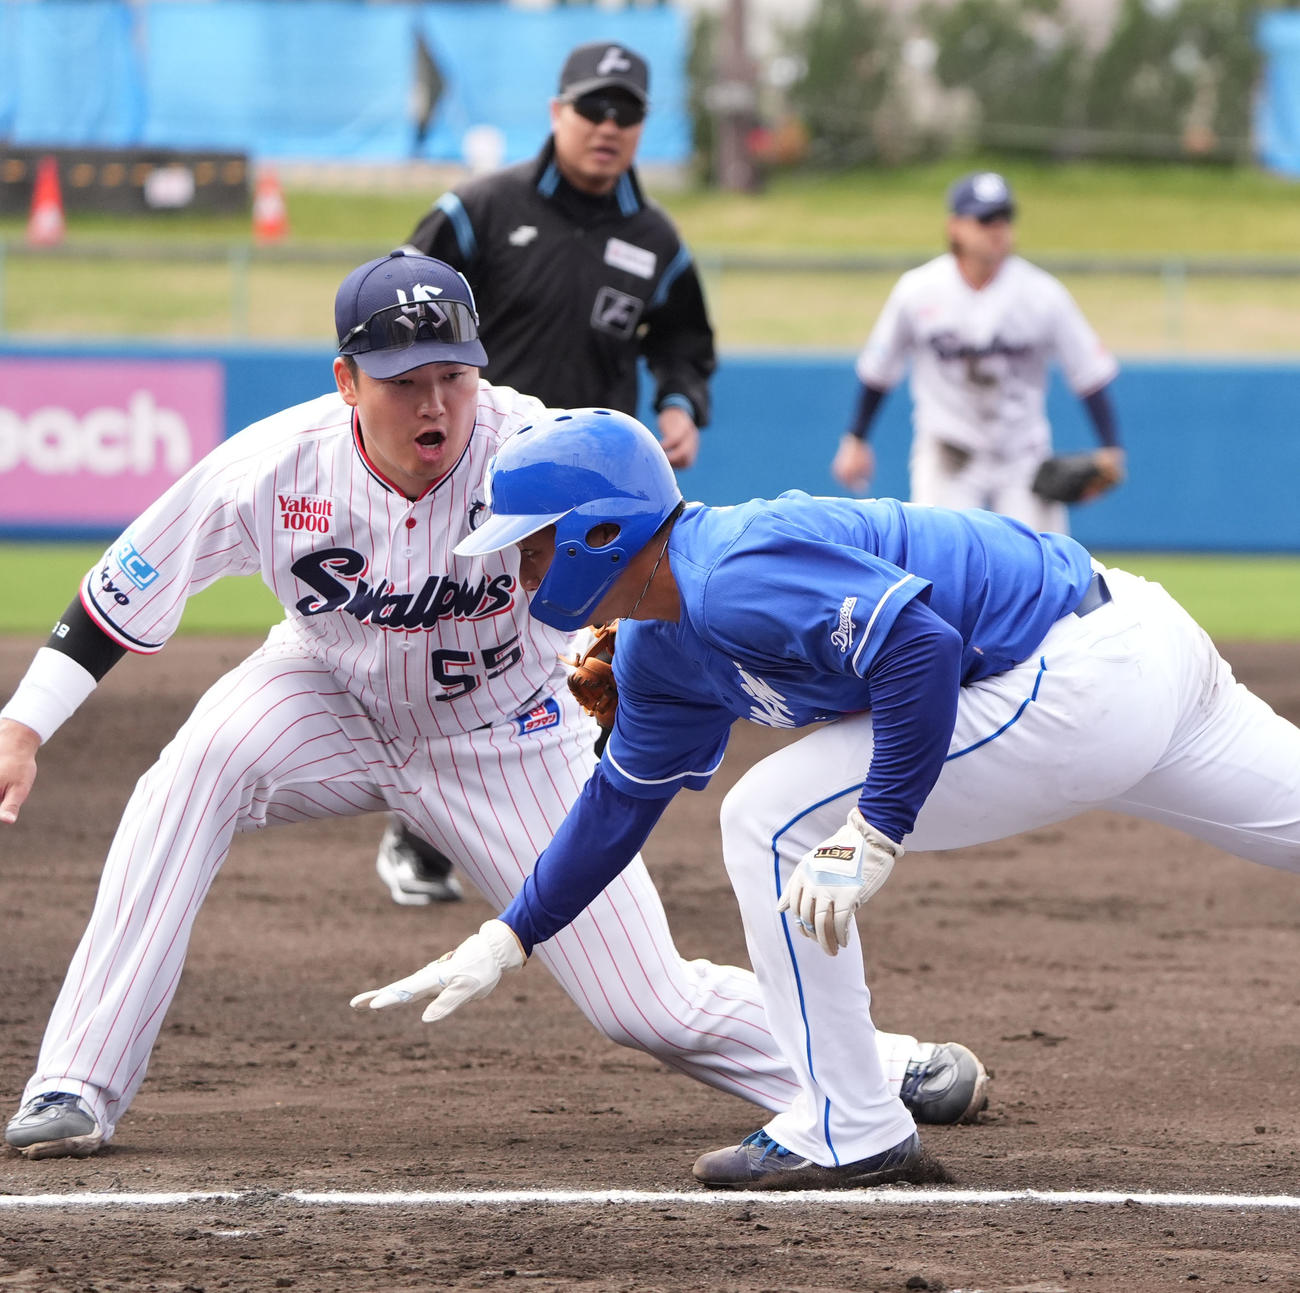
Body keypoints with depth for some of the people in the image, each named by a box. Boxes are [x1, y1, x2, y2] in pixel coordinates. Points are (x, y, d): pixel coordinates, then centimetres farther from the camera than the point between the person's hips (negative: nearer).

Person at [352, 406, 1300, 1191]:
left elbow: (922, 650, -31)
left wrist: (875, 838, -29)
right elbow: (622, 802, 22)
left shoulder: (741, 577, -22)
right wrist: (505, 943, 19)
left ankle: (849, 1133, 0)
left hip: (1071, 682, -11)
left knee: (774, 821, -8)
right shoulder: (660, 654, 11)